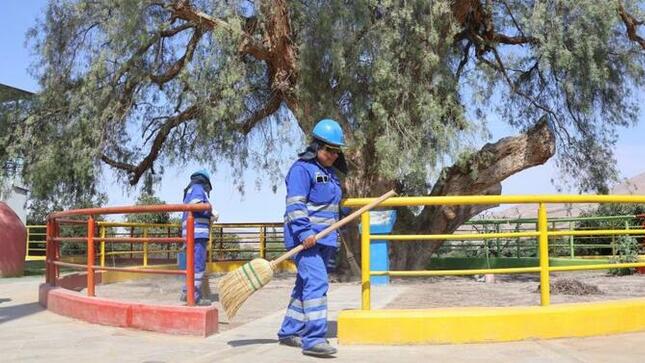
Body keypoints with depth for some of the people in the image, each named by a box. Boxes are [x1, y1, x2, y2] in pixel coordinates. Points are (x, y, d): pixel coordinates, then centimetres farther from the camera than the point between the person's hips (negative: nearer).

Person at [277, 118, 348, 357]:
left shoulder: (330, 172, 20)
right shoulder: (302, 168, -9)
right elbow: (294, 204, -18)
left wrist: (334, 239, 28)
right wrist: (305, 232, -27)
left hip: (324, 240, 10)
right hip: (305, 239, -10)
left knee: (305, 285, 14)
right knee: (316, 283, -19)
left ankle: (289, 332, 24)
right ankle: (313, 339, -20)